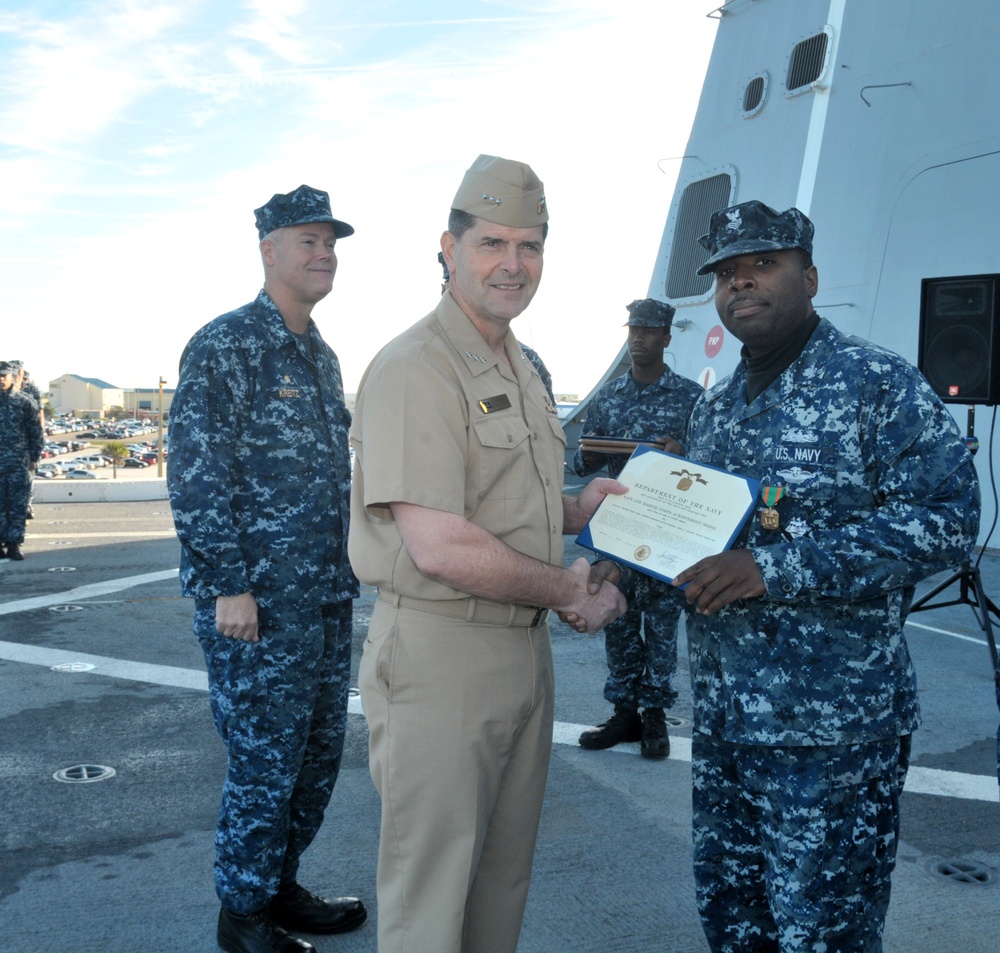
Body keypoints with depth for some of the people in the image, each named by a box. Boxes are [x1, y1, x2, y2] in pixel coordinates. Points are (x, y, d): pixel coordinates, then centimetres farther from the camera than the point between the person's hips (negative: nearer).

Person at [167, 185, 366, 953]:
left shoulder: (322, 356, 14)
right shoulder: (224, 346, -11)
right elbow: (196, 476, -16)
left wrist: (346, 570, 17)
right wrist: (229, 586, -19)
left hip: (327, 597, 8)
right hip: (259, 601, -8)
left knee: (320, 752, 15)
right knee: (265, 761, 3)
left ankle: (281, 885, 33)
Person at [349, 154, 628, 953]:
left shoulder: (521, 369, 14)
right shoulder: (415, 370, -17)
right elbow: (441, 548, -24)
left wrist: (577, 509, 5)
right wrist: (569, 589, -13)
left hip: (525, 646, 9)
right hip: (440, 653, -9)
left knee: (504, 875, 22)